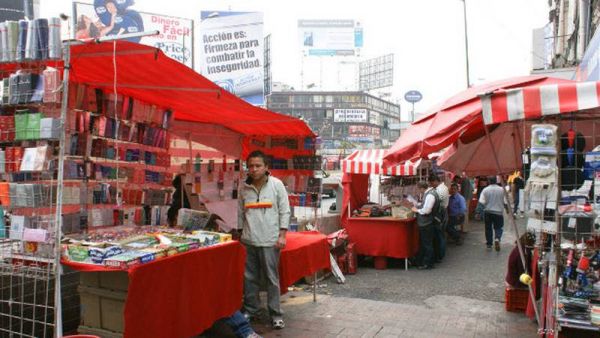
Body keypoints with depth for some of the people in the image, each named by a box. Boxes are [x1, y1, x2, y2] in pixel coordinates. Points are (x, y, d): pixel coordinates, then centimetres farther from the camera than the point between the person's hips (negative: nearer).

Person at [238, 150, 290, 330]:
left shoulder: (277, 184, -5)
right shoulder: (244, 187, 4)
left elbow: (284, 211, -3)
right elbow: (240, 213, 12)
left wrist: (282, 235, -8)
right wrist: (239, 234, 13)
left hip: (270, 240, -3)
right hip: (249, 240, 4)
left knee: (272, 278, 4)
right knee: (250, 277, 13)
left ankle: (276, 314, 16)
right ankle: (251, 309, 30)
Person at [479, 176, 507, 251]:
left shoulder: (485, 190, -8)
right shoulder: (502, 189, -6)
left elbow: (482, 202, -14)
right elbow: (505, 201, -6)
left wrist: (486, 206, 3)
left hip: (488, 212, 0)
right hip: (498, 212, 0)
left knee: (488, 228, 13)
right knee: (498, 228, 9)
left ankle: (489, 243, 18)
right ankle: (497, 239, -19)